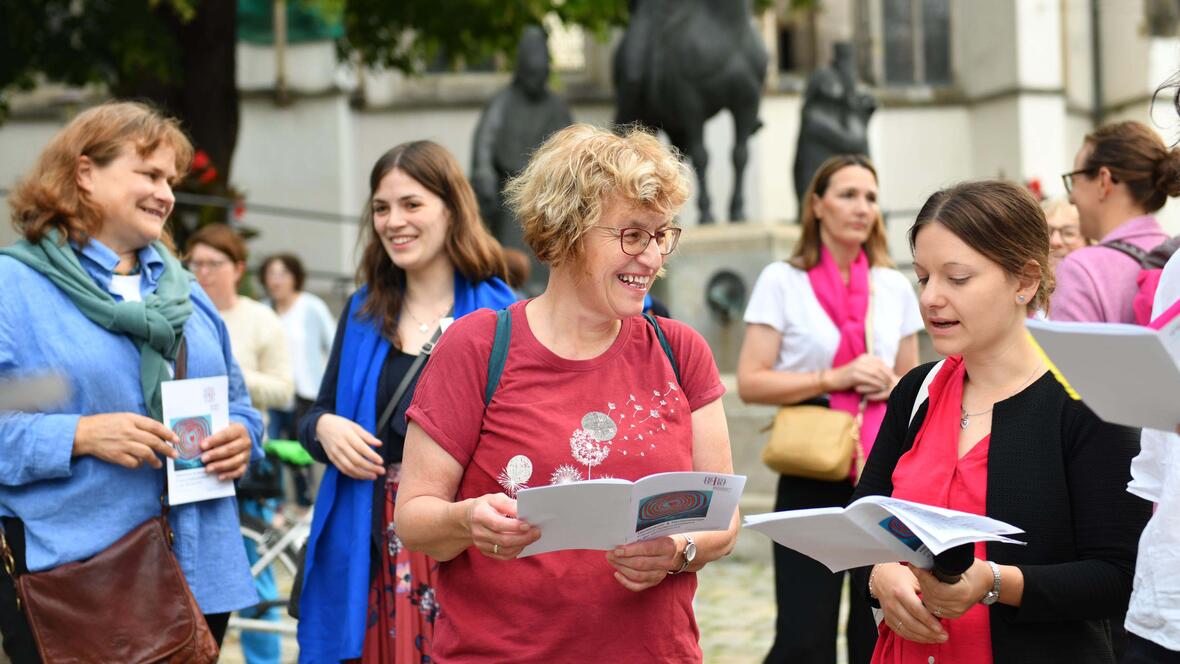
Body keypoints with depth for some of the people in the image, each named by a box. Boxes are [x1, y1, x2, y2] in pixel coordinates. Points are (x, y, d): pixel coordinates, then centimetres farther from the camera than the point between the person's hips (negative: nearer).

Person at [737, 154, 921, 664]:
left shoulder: (894, 287, 11)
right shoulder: (783, 281, 0)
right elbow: (750, 382, -6)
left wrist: (894, 388, -1)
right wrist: (836, 378, -14)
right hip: (812, 477, -3)